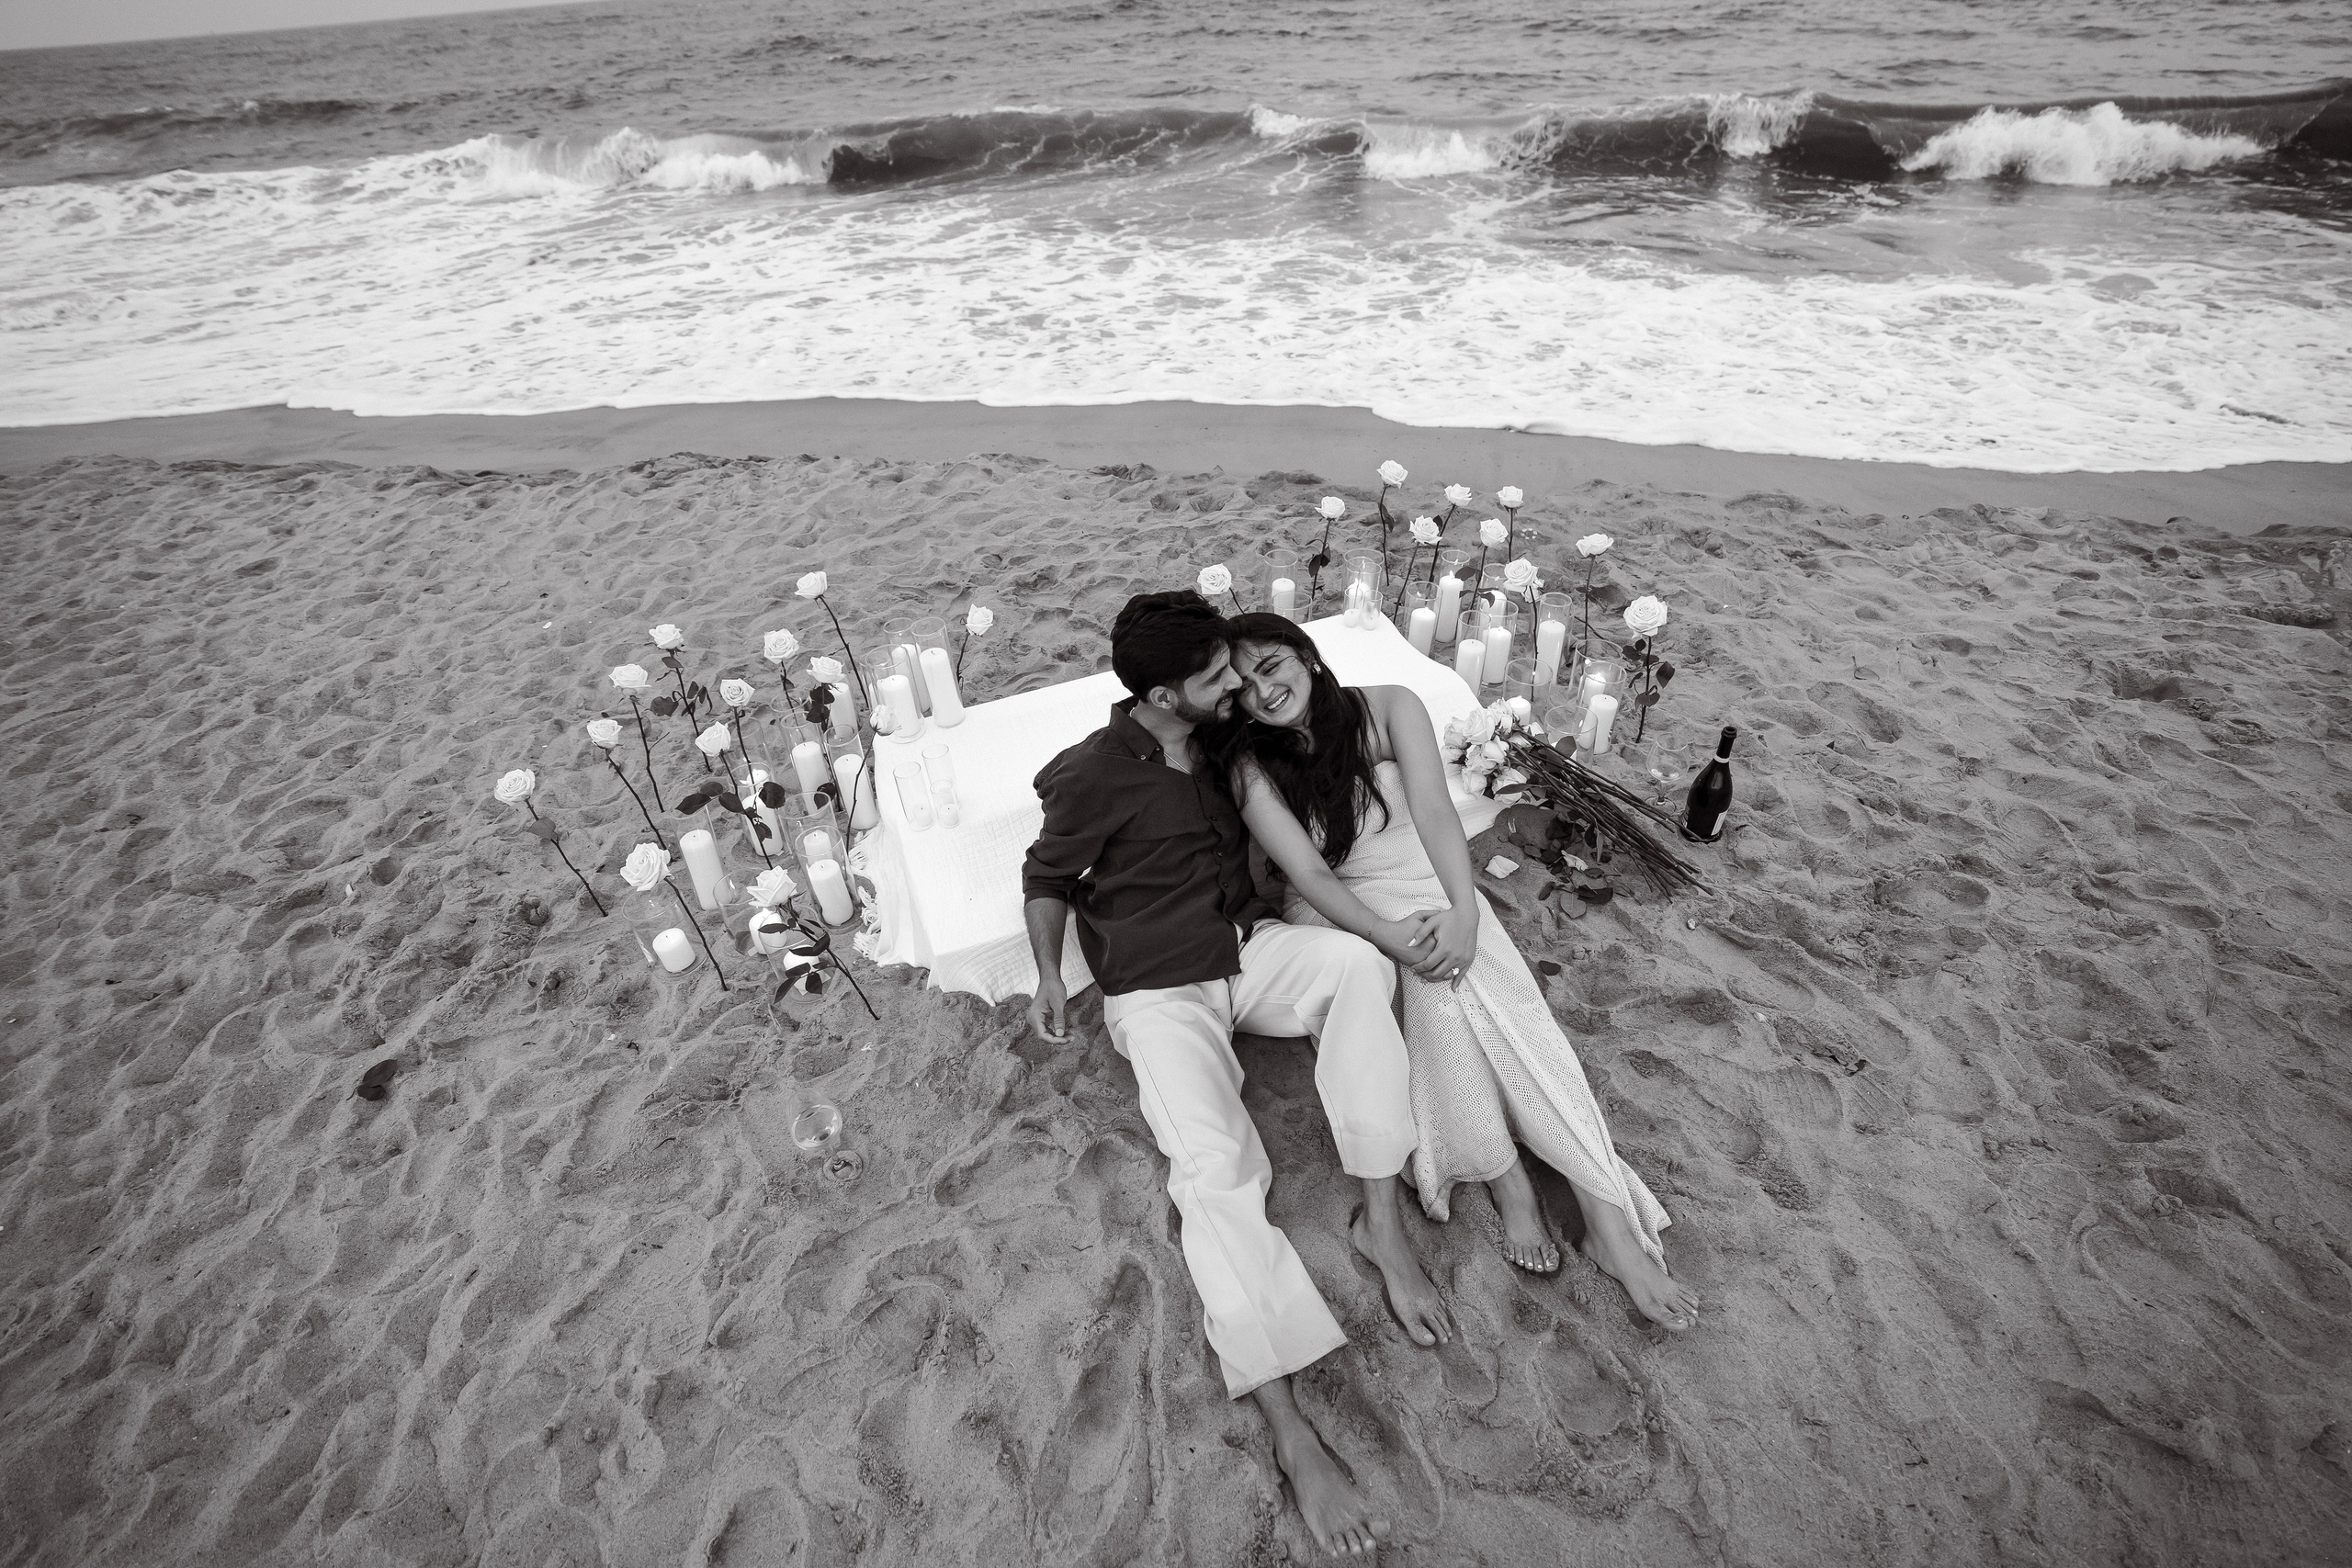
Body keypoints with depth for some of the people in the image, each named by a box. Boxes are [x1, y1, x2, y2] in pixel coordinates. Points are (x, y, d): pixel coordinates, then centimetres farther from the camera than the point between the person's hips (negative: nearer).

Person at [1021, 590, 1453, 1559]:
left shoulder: (1218, 741, 4)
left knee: (1357, 963, -28)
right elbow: (1046, 876, 3)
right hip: (1160, 994, -5)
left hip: (1250, 950, 5)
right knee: (1217, 1168, -27)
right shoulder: (1098, 774, -11)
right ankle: (1292, 1435, -23)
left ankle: (1382, 1226, -21)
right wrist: (1048, 976, -5)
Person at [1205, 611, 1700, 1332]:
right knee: (1435, 984, -32)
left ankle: (1609, 1220, -26)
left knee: (1508, 1001, -25)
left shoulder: (1389, 708, -4)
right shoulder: (1252, 767, -6)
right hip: (1342, 916, -1)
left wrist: (1462, 910, -31)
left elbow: (1435, 812, -14)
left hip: (1430, 890, 1)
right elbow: (1309, 874, -15)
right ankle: (1508, 1185, -23)